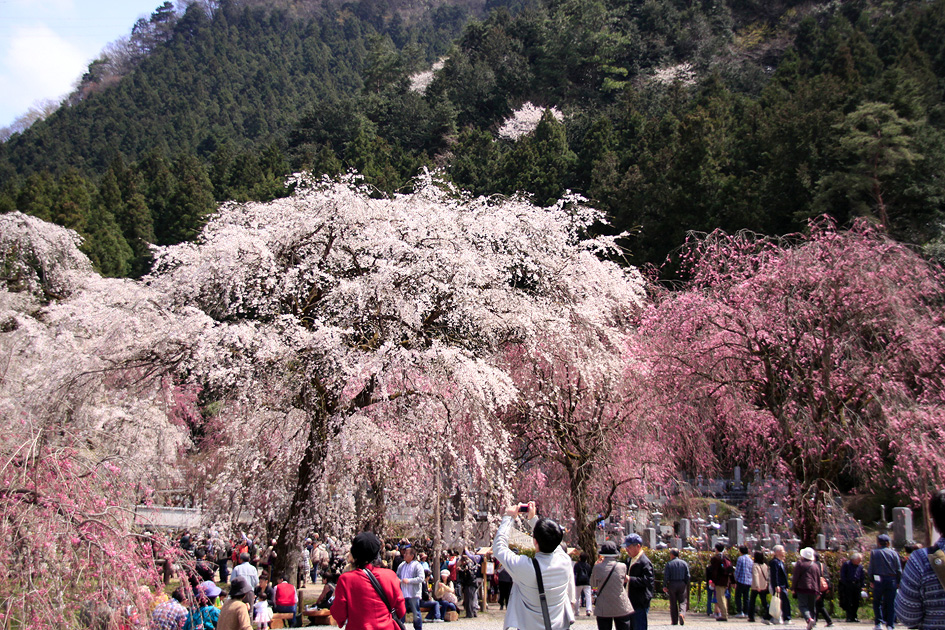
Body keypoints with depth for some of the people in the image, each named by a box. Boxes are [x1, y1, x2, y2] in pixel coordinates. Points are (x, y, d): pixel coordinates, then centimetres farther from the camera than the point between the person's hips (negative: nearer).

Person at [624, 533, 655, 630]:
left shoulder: (645, 562, -15)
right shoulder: (630, 560, 15)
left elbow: (648, 581, -25)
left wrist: (629, 579, -27)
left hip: (640, 605, -9)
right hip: (631, 603, 9)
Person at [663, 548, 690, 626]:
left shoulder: (669, 564, -3)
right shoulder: (684, 563, 5)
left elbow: (666, 576, -8)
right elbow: (687, 576, 4)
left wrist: (664, 586, -3)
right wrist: (686, 585, 12)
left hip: (672, 584, -1)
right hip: (682, 584, 1)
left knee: (673, 603, 6)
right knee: (682, 602, 6)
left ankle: (674, 621, 7)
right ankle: (682, 613, -22)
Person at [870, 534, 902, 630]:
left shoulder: (874, 552, 1)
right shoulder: (893, 553, 3)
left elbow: (871, 568, 0)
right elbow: (899, 569, 2)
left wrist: (871, 581, 8)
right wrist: (898, 582, 9)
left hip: (879, 580, -1)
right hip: (892, 580, 1)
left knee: (877, 602, 10)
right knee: (891, 603, 6)